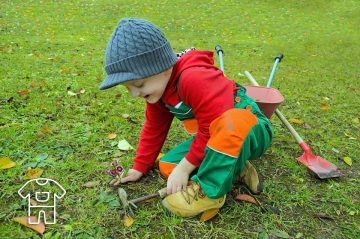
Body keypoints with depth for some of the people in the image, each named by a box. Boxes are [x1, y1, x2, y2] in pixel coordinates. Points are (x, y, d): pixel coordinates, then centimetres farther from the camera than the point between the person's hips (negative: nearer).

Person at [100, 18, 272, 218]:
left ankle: (210, 190, -24)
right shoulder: (158, 85, -2)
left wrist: (185, 168, -22)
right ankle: (233, 168, 0)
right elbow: (154, 129, 9)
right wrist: (139, 167, 8)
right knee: (167, 166, -6)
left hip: (251, 131, -8)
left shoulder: (194, 79, -32)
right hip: (216, 138, 8)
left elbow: (213, 129, -30)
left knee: (234, 121, -43)